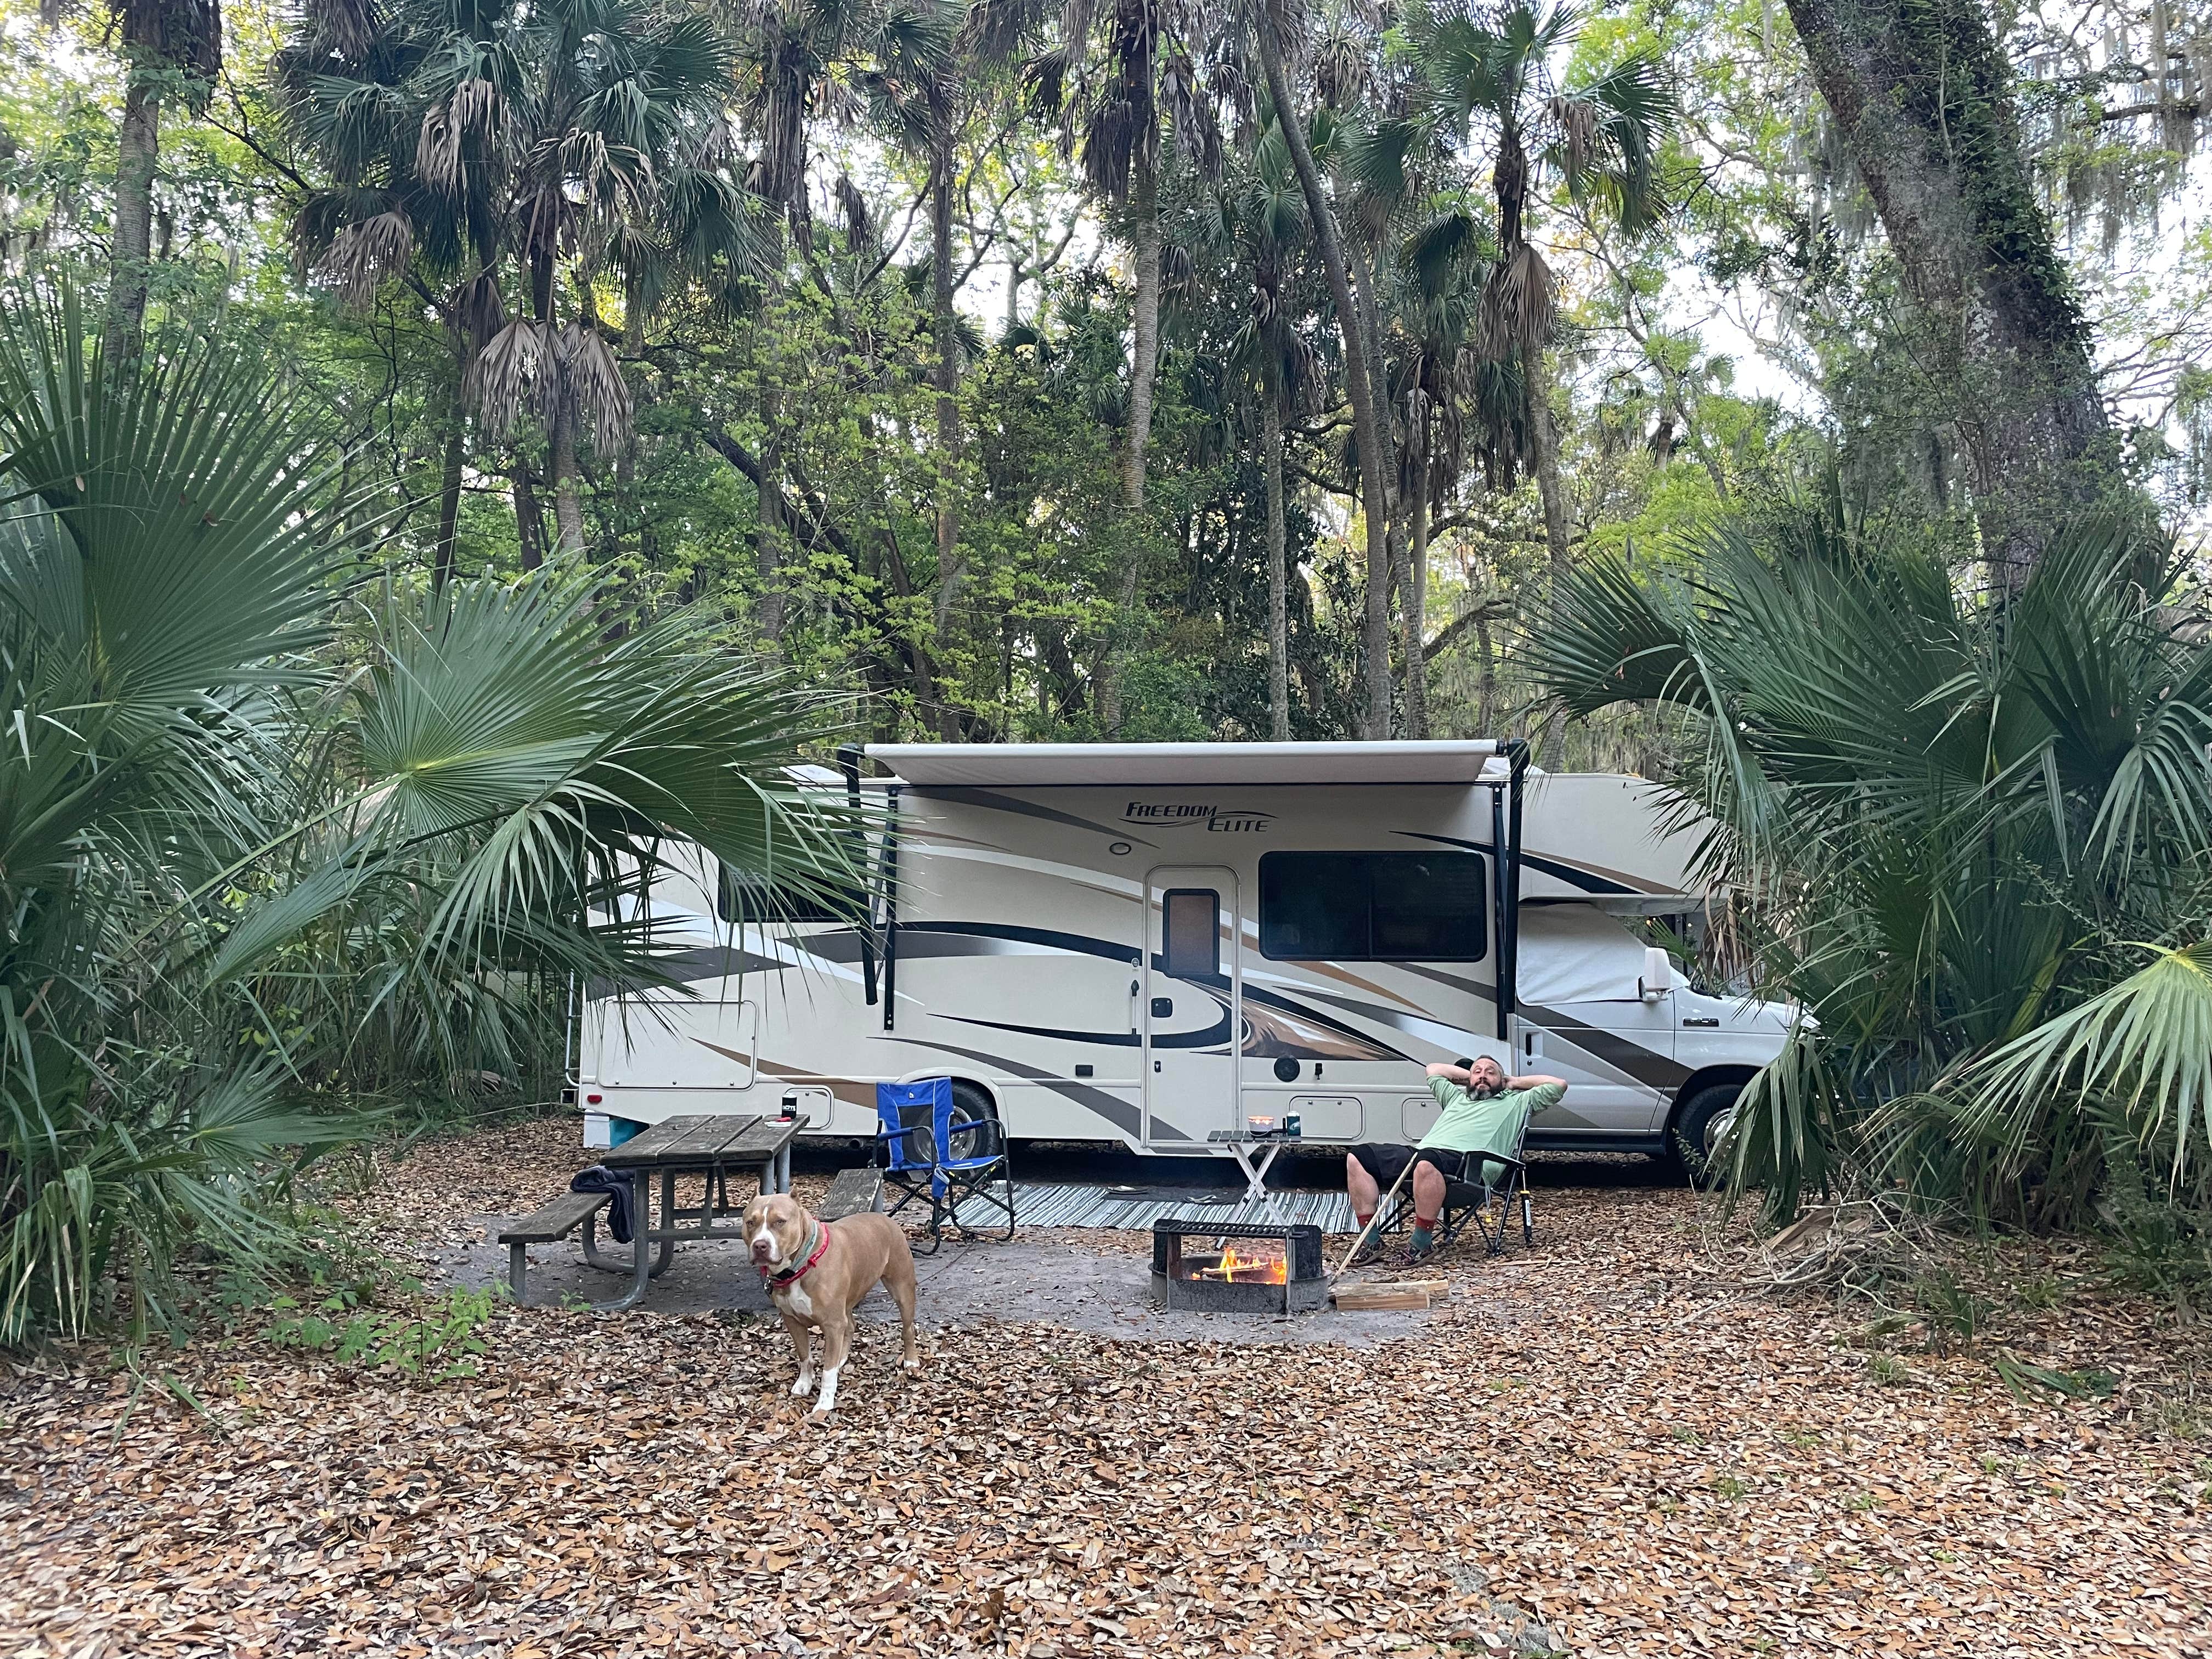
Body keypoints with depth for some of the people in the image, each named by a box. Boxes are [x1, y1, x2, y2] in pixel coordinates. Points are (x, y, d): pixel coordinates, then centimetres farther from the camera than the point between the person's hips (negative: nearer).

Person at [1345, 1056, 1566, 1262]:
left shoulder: (1517, 1102, 27)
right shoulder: (1458, 1097, 41)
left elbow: (1558, 1085, 20)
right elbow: (1433, 1070, 57)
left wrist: (1516, 1082, 29)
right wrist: (1468, 1075, 50)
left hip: (1464, 1160, -6)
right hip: (1421, 1151, 6)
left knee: (1426, 1162, -43)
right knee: (1358, 1157, -13)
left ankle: (1422, 1243, -29)